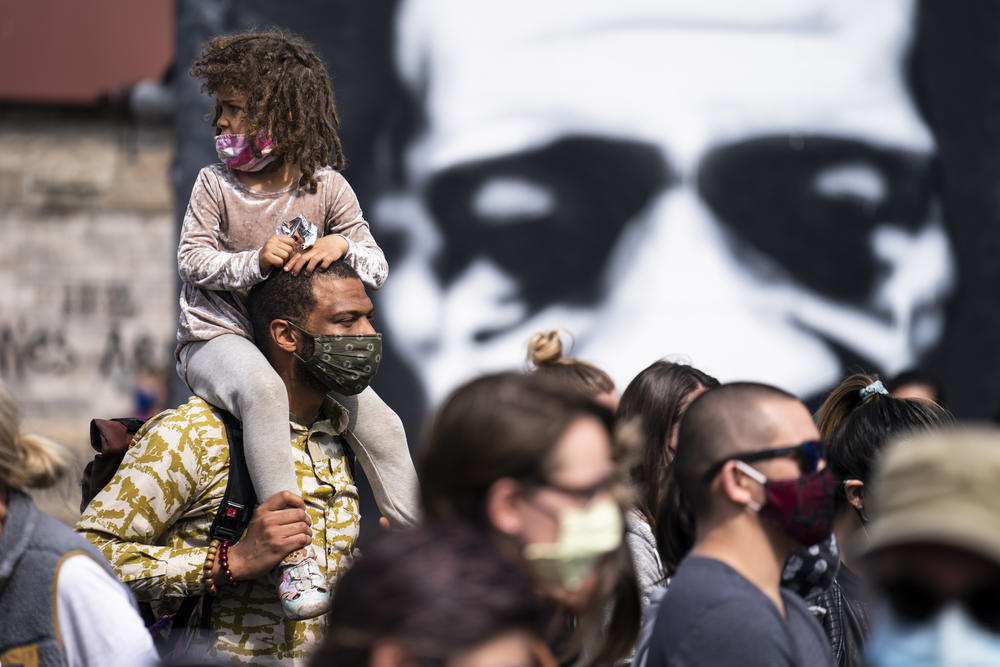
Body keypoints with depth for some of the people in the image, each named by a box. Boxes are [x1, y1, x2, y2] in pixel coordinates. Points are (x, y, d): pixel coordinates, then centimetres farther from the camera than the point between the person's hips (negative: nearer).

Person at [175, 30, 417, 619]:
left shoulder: (327, 188, 0)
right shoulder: (216, 183, -3)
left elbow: (376, 266, 3)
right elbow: (193, 258, -5)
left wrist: (344, 246, -21)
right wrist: (254, 262, -22)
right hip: (216, 337, -3)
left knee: (382, 423, -10)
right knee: (262, 389, -38)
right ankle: (294, 556, -43)